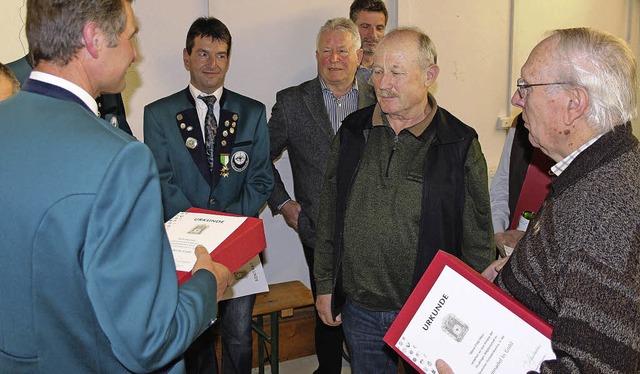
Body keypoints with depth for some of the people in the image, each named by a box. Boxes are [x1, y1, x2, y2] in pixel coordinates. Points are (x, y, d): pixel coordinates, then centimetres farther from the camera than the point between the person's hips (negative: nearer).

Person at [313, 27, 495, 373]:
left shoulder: (460, 143, -9)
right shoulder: (353, 131, 2)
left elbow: (477, 239, -5)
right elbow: (329, 216, 8)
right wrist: (324, 286, 8)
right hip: (357, 307, 3)